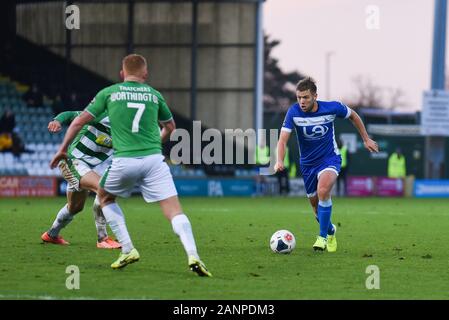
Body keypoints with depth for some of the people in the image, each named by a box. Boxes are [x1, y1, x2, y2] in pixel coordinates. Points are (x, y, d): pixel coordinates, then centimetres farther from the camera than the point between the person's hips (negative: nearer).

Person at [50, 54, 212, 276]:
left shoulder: (108, 93, 11)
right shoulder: (154, 95, 16)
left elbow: (79, 121, 13)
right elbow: (170, 127, 31)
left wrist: (63, 149, 25)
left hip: (124, 160, -1)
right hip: (153, 158, 1)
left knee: (104, 197, 26)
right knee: (174, 211, -2)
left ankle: (128, 250, 14)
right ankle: (192, 255, -24)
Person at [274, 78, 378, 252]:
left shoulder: (331, 108, -18)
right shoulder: (294, 112, -19)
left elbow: (352, 115, 3)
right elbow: (283, 140, -25)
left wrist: (366, 139, 7)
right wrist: (280, 161, -43)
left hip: (330, 159, -3)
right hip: (307, 163, 3)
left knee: (323, 191, -30)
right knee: (316, 206, 12)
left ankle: (322, 236, -17)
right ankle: (331, 231, 44)